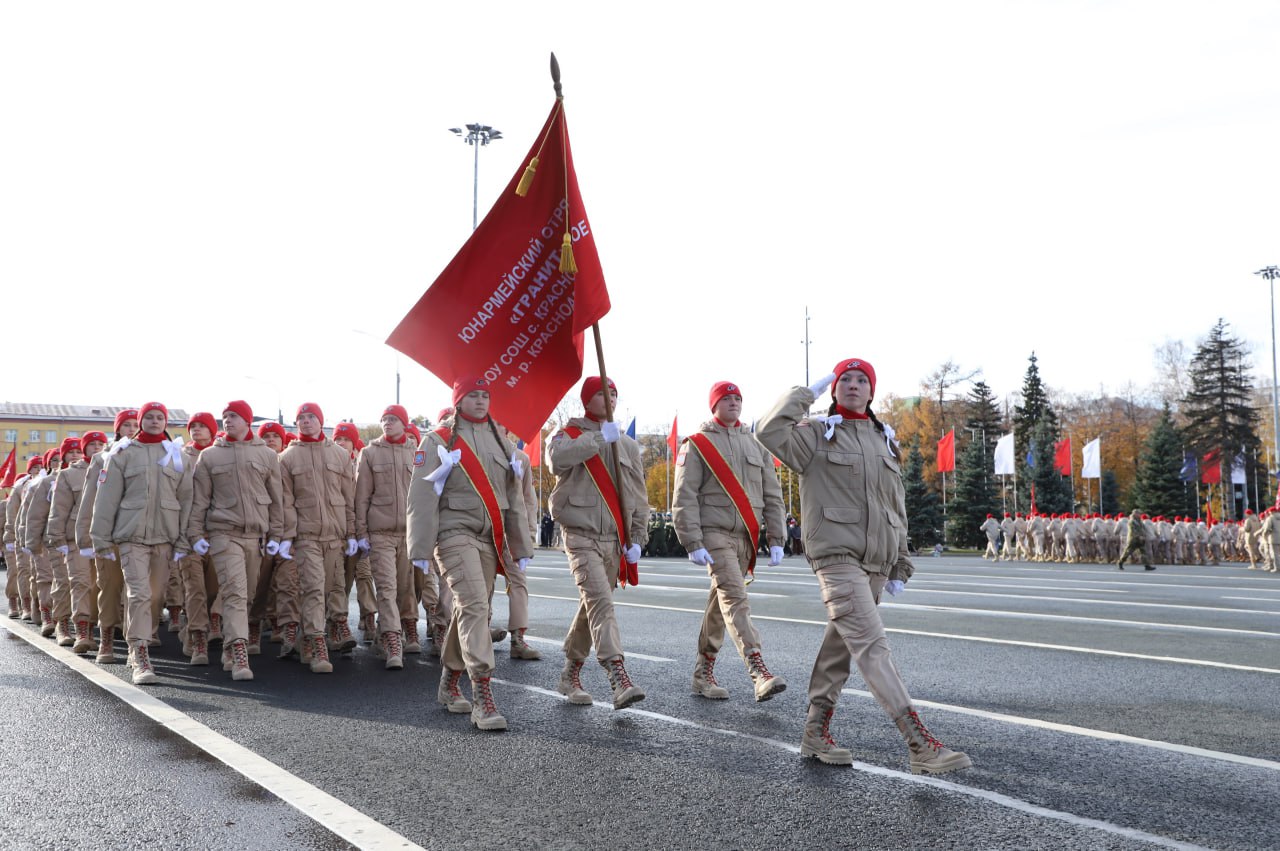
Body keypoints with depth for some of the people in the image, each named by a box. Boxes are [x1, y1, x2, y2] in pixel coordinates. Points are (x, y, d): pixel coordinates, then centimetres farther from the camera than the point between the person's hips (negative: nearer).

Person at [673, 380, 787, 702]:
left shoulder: (756, 445, 16)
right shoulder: (698, 444, 0)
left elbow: (772, 496, 16)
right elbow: (685, 498, -6)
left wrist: (776, 540, 8)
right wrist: (693, 544, -14)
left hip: (746, 537, 5)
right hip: (714, 533, -5)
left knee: (720, 603, 11)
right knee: (735, 599, -17)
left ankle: (703, 673, 21)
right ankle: (758, 672, -27)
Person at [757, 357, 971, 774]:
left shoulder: (885, 441, 17)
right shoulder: (816, 434, 1)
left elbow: (897, 508, 20)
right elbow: (770, 431, -19)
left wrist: (899, 565, 17)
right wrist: (806, 392, -9)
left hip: (877, 560, 7)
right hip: (836, 555, -6)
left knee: (840, 644, 12)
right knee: (872, 646, -14)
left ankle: (816, 732, 24)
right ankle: (921, 745, -20)